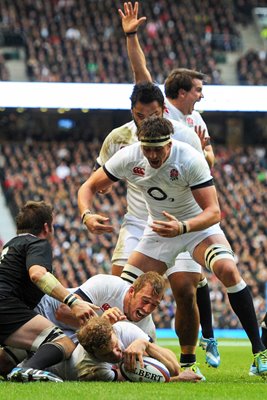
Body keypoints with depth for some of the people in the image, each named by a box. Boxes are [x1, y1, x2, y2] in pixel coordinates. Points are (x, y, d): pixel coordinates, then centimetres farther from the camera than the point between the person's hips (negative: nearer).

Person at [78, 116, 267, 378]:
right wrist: (87, 216, -29)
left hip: (198, 226, -4)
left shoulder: (190, 160, -28)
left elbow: (213, 212, -29)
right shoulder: (128, 158, -18)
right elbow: (89, 187, -7)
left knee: (227, 269, -31)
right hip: (159, 229, 4)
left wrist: (182, 227, -48)